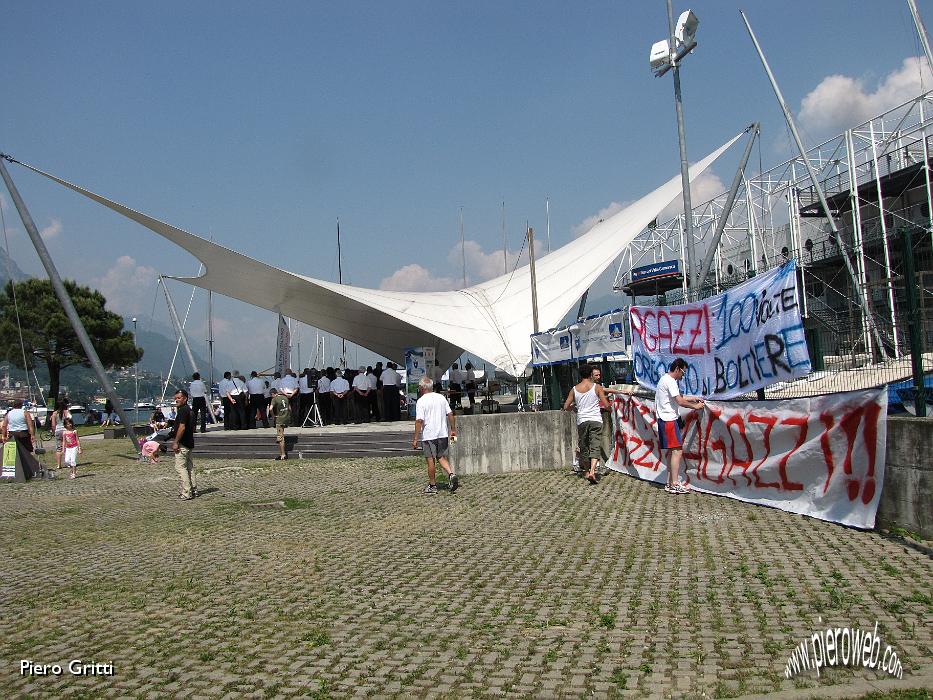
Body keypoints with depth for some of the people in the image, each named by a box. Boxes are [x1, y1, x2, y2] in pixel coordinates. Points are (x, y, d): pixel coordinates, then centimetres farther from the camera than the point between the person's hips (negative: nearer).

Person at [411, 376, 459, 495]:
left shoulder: (421, 401, -12)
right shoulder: (441, 397, 6)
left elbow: (419, 421, -17)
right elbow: (450, 414, 7)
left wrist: (415, 439, -14)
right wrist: (453, 430, 16)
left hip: (428, 436, -5)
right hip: (443, 434, 5)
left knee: (430, 460, 5)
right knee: (441, 457, 16)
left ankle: (432, 485, 12)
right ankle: (451, 474, -6)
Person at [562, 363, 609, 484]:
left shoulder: (574, 390, 5)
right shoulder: (596, 387, -1)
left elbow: (566, 407, 6)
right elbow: (606, 404, -4)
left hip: (582, 421, 2)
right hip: (595, 420, -2)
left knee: (584, 447, 16)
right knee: (595, 447, -6)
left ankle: (587, 471, 26)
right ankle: (592, 471, -24)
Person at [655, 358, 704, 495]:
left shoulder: (666, 379, 18)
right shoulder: (670, 381, -14)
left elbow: (677, 397, 28)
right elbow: (680, 402, -18)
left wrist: (693, 398, 22)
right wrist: (695, 406, -5)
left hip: (668, 420, 11)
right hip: (669, 420, -11)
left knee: (672, 452, 12)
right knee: (677, 451, -11)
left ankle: (670, 483, 16)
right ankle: (675, 485, -10)